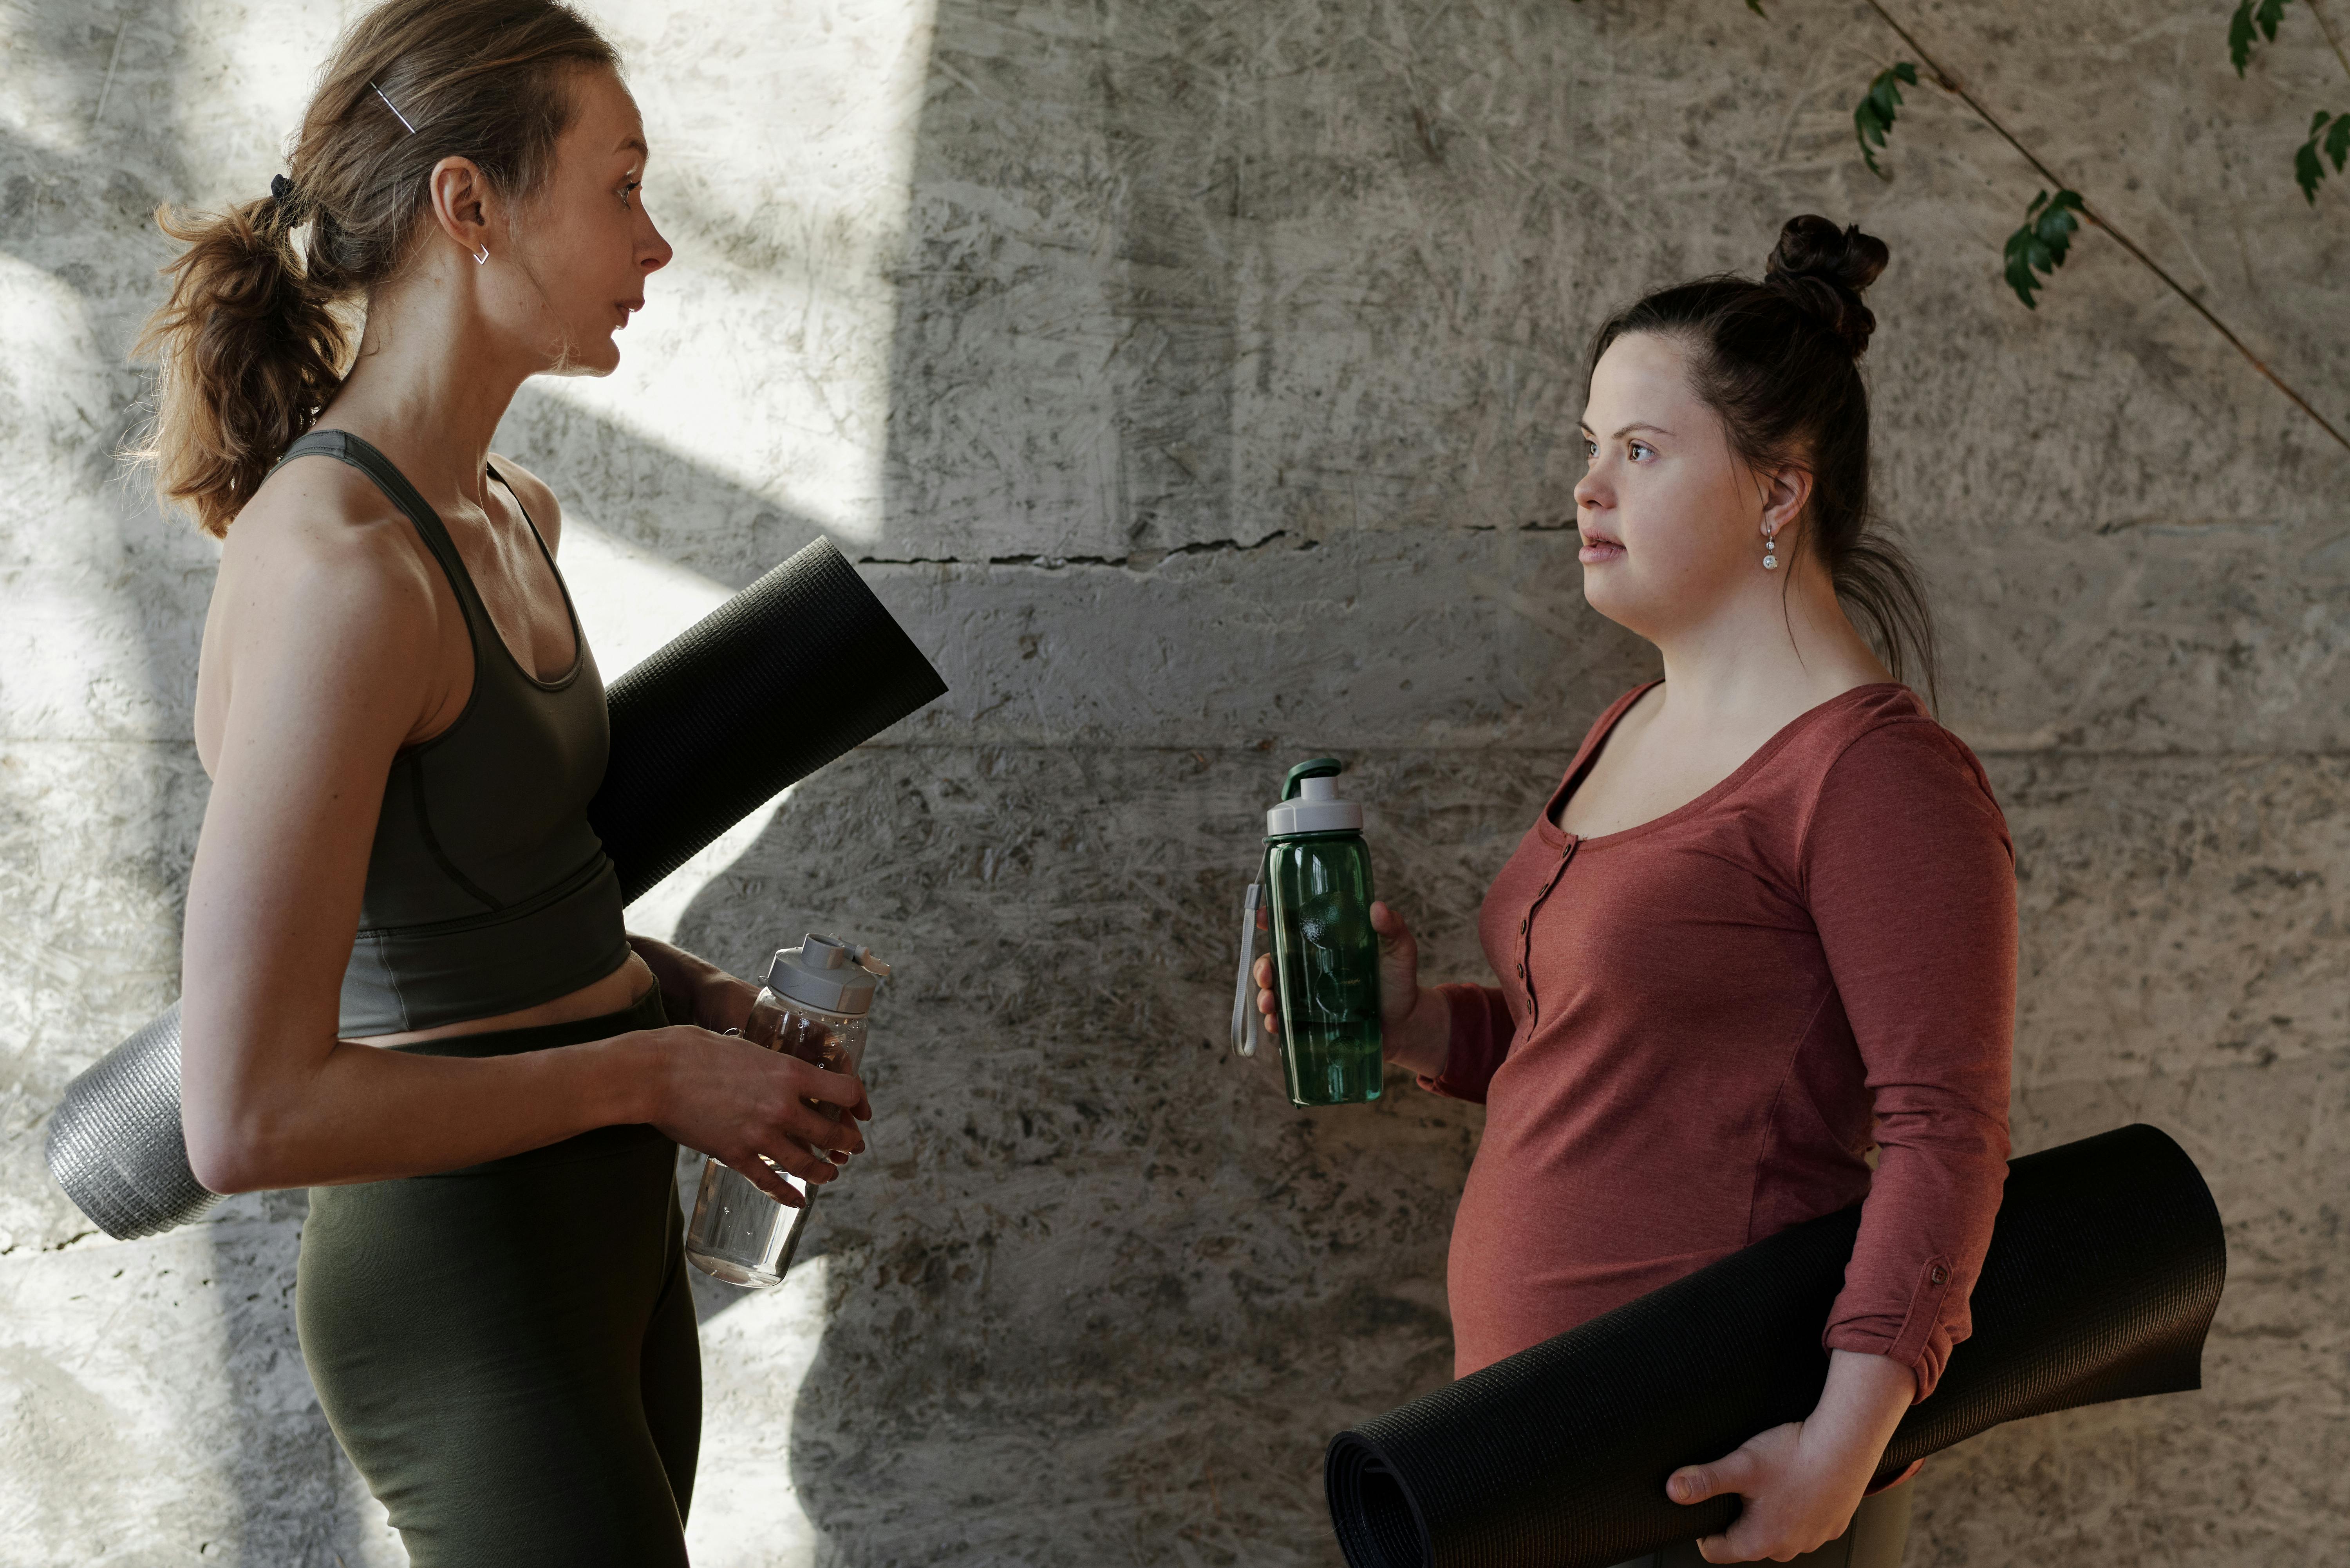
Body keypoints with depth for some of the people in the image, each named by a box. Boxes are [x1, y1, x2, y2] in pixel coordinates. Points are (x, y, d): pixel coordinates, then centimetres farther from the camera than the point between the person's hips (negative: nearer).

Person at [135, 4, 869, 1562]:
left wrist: (676, 988, 6)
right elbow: (251, 1115, -27)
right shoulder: (337, 566, -24)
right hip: (472, 1294, -9)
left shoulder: (512, 514, 5)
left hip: (605, 1234, 9)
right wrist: (653, 1074, -18)